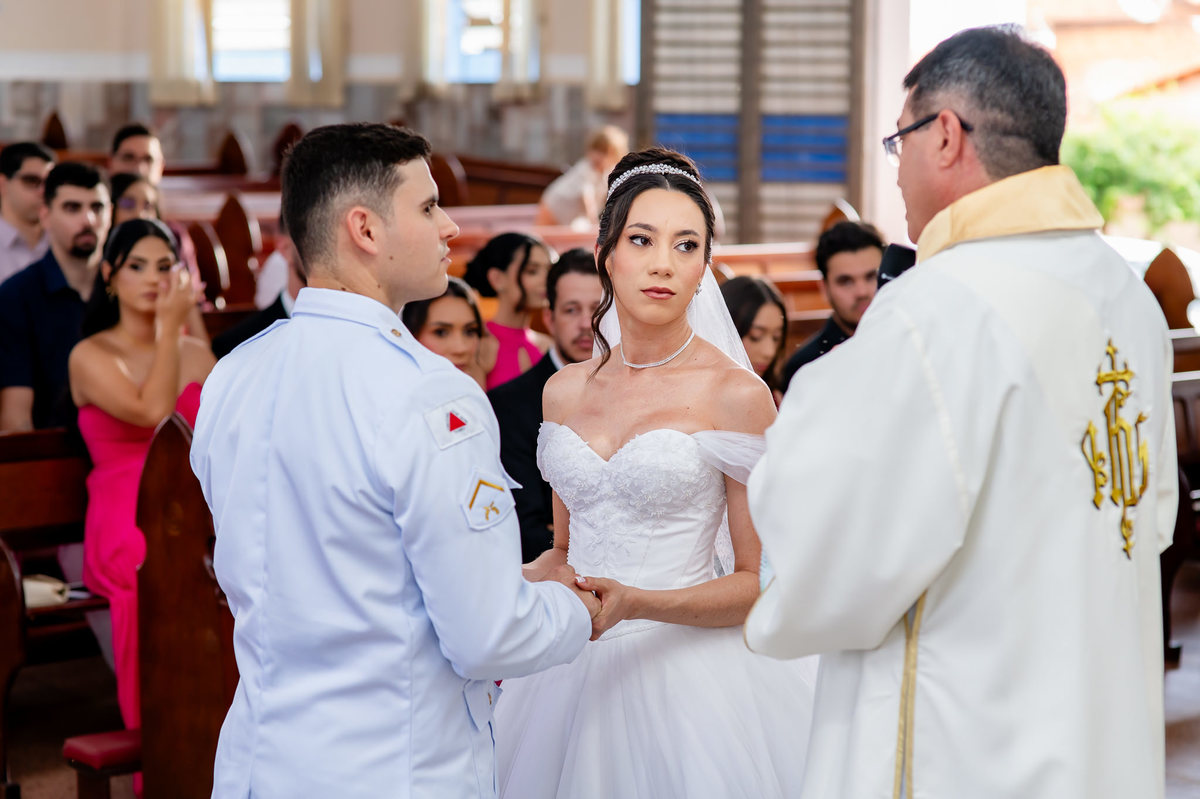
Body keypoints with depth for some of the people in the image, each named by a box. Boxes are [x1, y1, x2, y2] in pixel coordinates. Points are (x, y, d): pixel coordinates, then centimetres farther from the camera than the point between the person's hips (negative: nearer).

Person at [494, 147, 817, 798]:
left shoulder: (737, 394, -8)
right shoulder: (563, 391, 8)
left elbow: (762, 582, -6)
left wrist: (639, 604, -21)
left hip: (684, 666, -4)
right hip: (573, 669, 4)